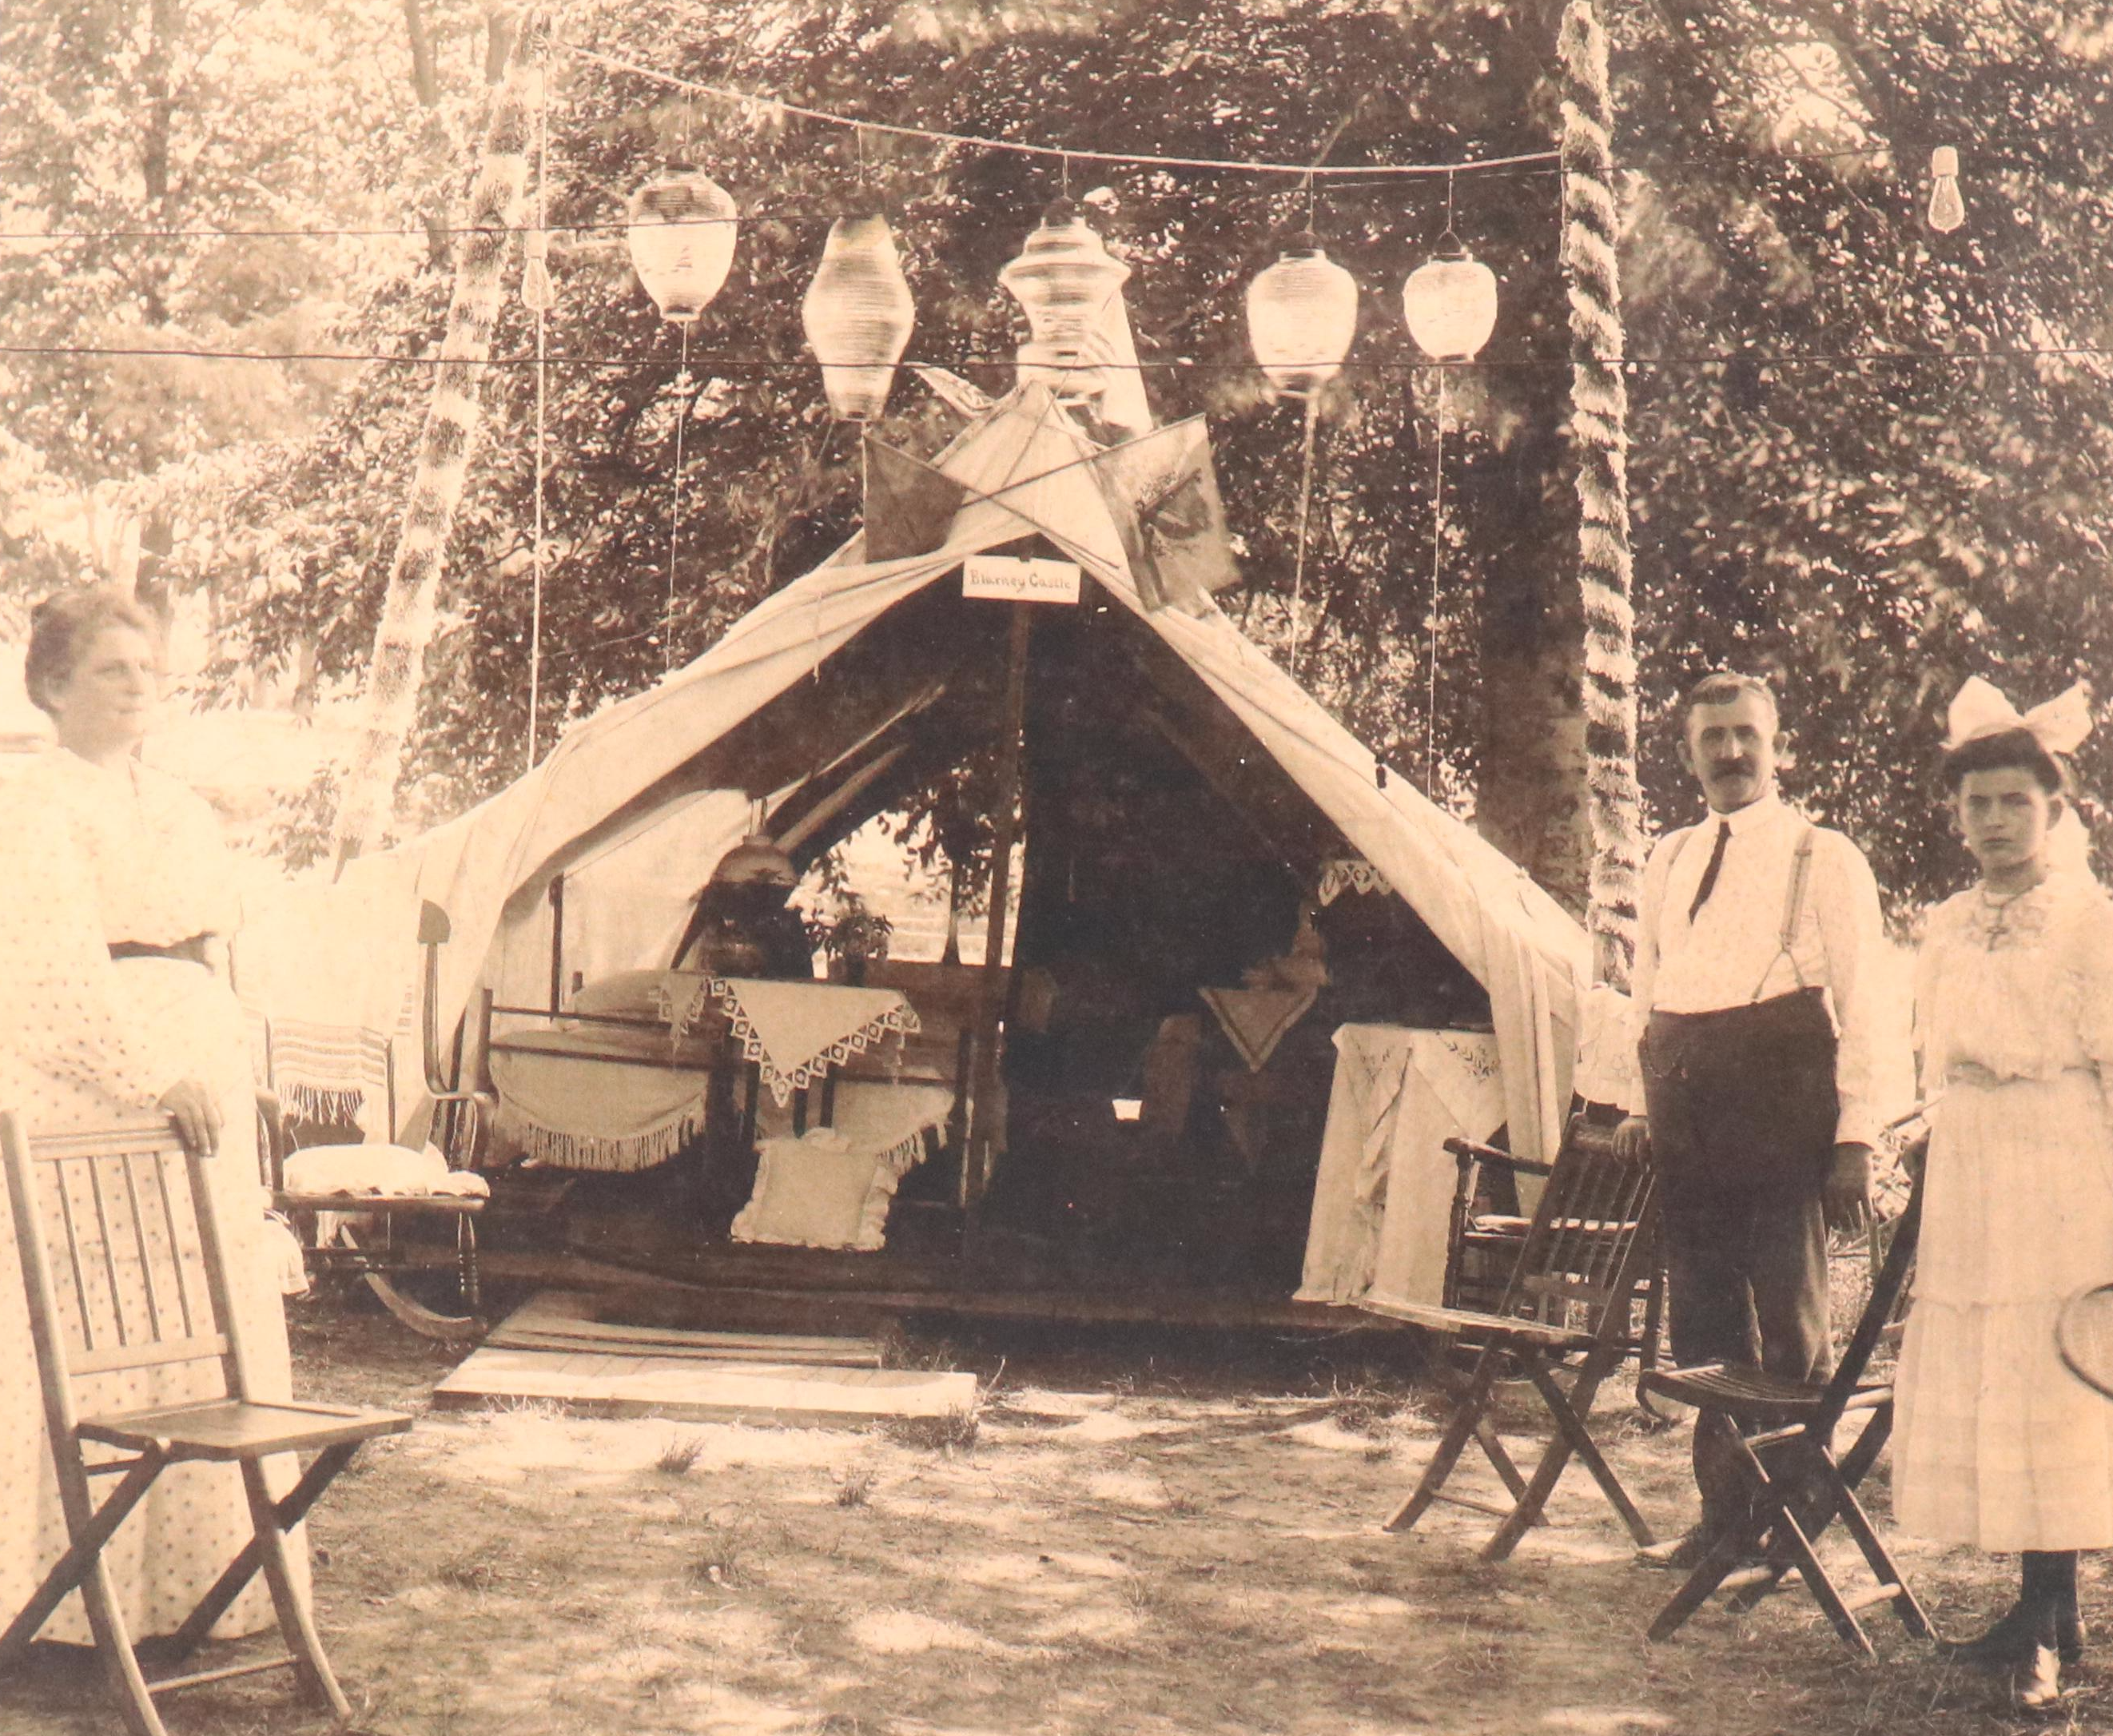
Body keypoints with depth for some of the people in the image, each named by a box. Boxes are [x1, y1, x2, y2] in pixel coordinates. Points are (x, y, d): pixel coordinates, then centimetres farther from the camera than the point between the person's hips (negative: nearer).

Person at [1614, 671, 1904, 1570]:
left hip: (1782, 1119, -5)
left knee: (1790, 1328, -3)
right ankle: (1722, 1512, 19)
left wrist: (1855, 1140, -9)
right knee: (1705, 1327, 9)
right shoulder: (1667, 863, 16)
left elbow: (1865, 1009, -2)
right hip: (1688, 1120, 5)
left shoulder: (1824, 859, 1)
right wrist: (1645, 1107, 13)